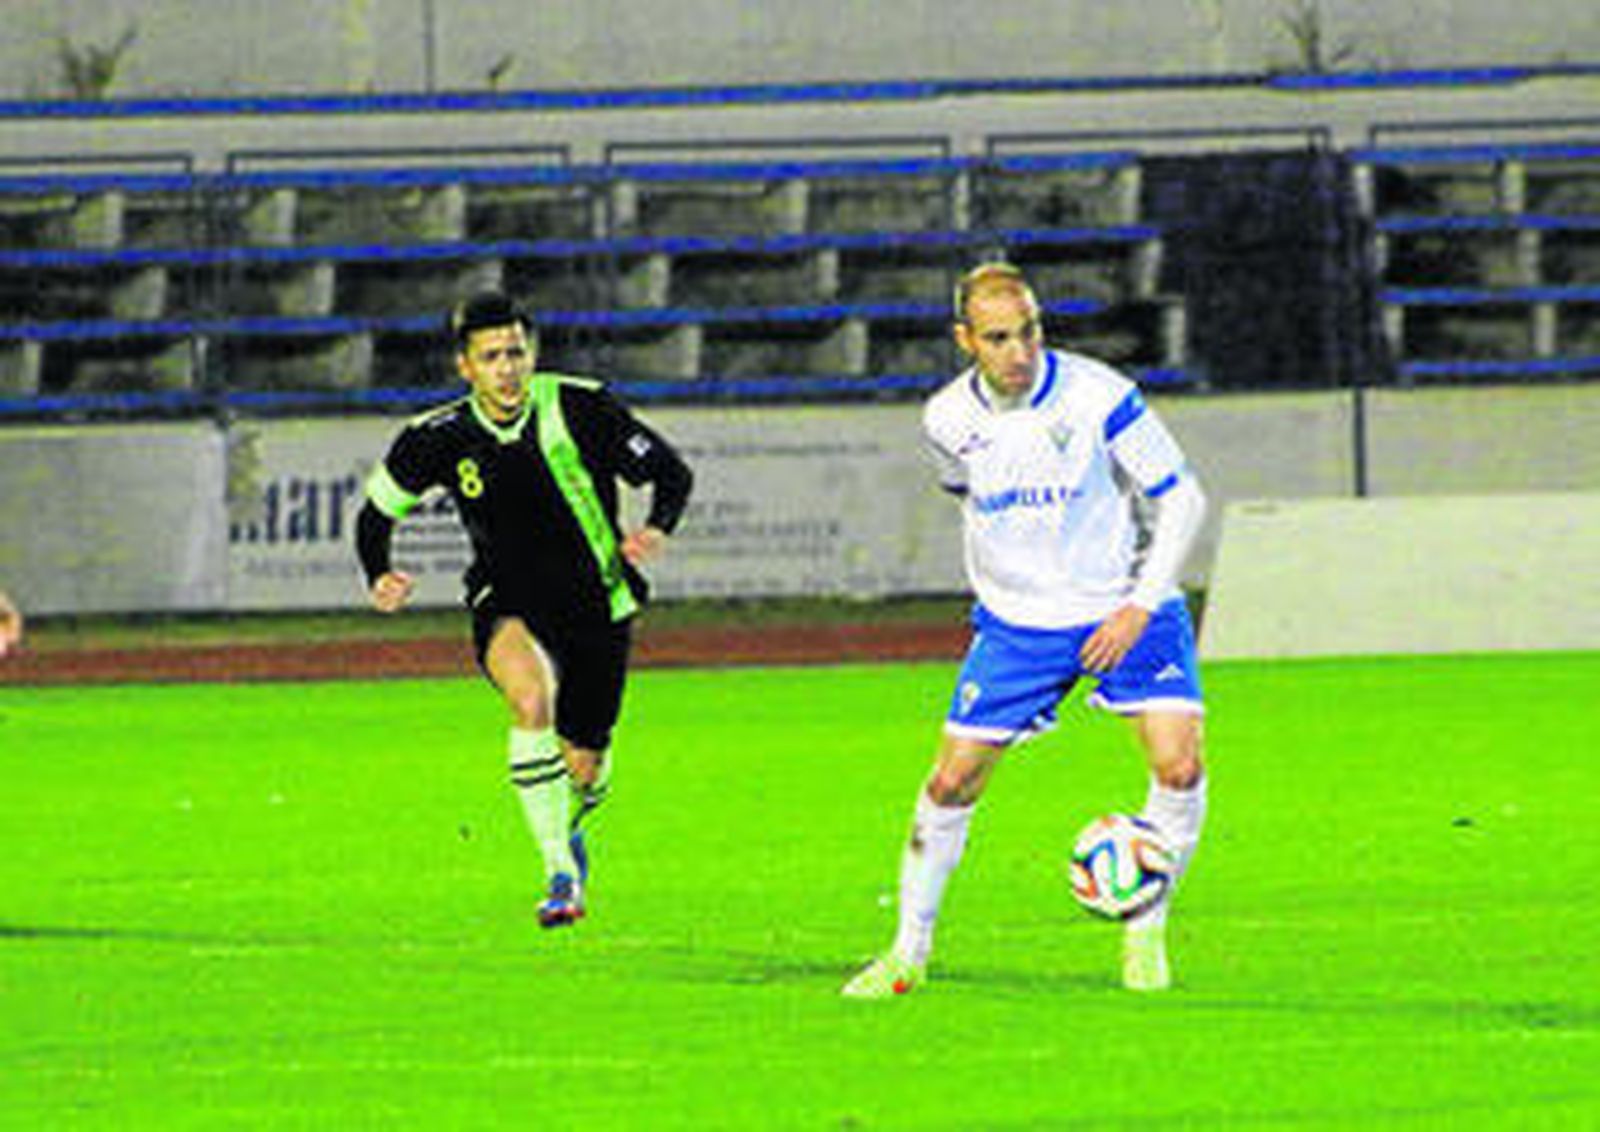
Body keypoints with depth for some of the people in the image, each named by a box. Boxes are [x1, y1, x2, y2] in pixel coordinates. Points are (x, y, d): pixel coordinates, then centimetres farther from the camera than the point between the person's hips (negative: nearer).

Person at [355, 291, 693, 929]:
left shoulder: (579, 409, -14)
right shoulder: (438, 439, -9)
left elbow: (671, 472, -8)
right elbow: (377, 511, 6)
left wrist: (657, 529, -27)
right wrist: (380, 577, -13)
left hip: (597, 606, 1)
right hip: (509, 606, -1)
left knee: (583, 770, 5)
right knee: (532, 697, -34)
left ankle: (568, 827, 46)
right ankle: (560, 874, -29)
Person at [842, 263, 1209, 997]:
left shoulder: (1098, 398, -19)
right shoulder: (948, 420, -8)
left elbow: (1179, 499, -11)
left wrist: (1140, 608, -16)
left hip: (1124, 611, -2)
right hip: (1016, 623, 2)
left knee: (1178, 765, -19)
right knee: (952, 782, -2)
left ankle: (1145, 934, 2)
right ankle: (910, 950, 16)